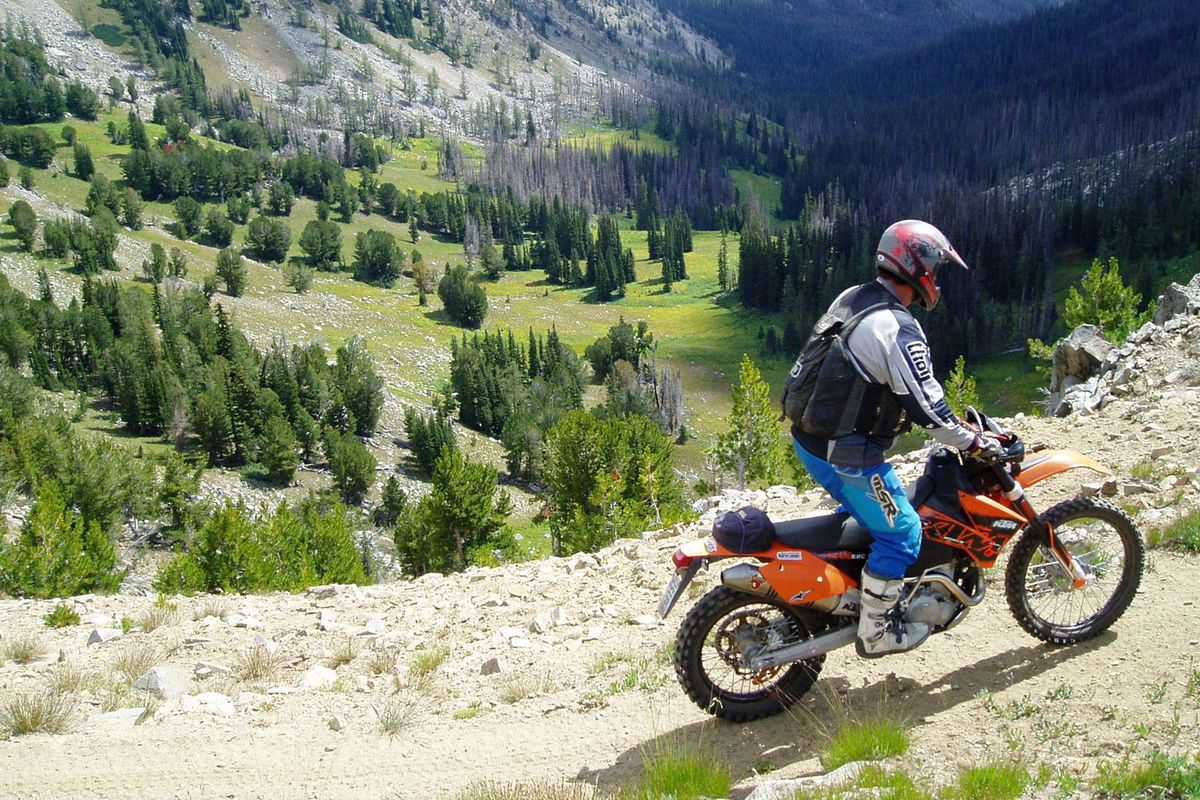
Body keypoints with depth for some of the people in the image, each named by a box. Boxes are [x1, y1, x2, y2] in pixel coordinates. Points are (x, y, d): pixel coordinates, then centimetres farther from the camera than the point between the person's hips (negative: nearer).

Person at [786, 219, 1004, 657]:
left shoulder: (852, 298, 7)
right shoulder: (898, 329, -22)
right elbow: (925, 406, -21)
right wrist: (973, 441, -7)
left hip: (808, 437, 9)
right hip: (847, 453, -9)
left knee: (861, 510, 30)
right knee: (900, 533, 5)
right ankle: (875, 630, 16)